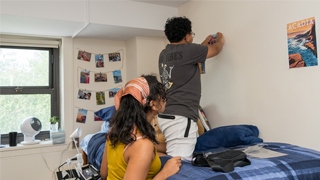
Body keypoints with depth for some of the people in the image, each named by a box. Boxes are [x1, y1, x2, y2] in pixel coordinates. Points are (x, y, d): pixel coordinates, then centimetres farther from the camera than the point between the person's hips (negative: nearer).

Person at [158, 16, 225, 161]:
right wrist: (220, 40, 32)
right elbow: (215, 50, 10)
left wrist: (204, 44, 45)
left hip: (164, 115, 9)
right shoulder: (187, 50, -8)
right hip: (180, 118, -9)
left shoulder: (163, 54, 14)